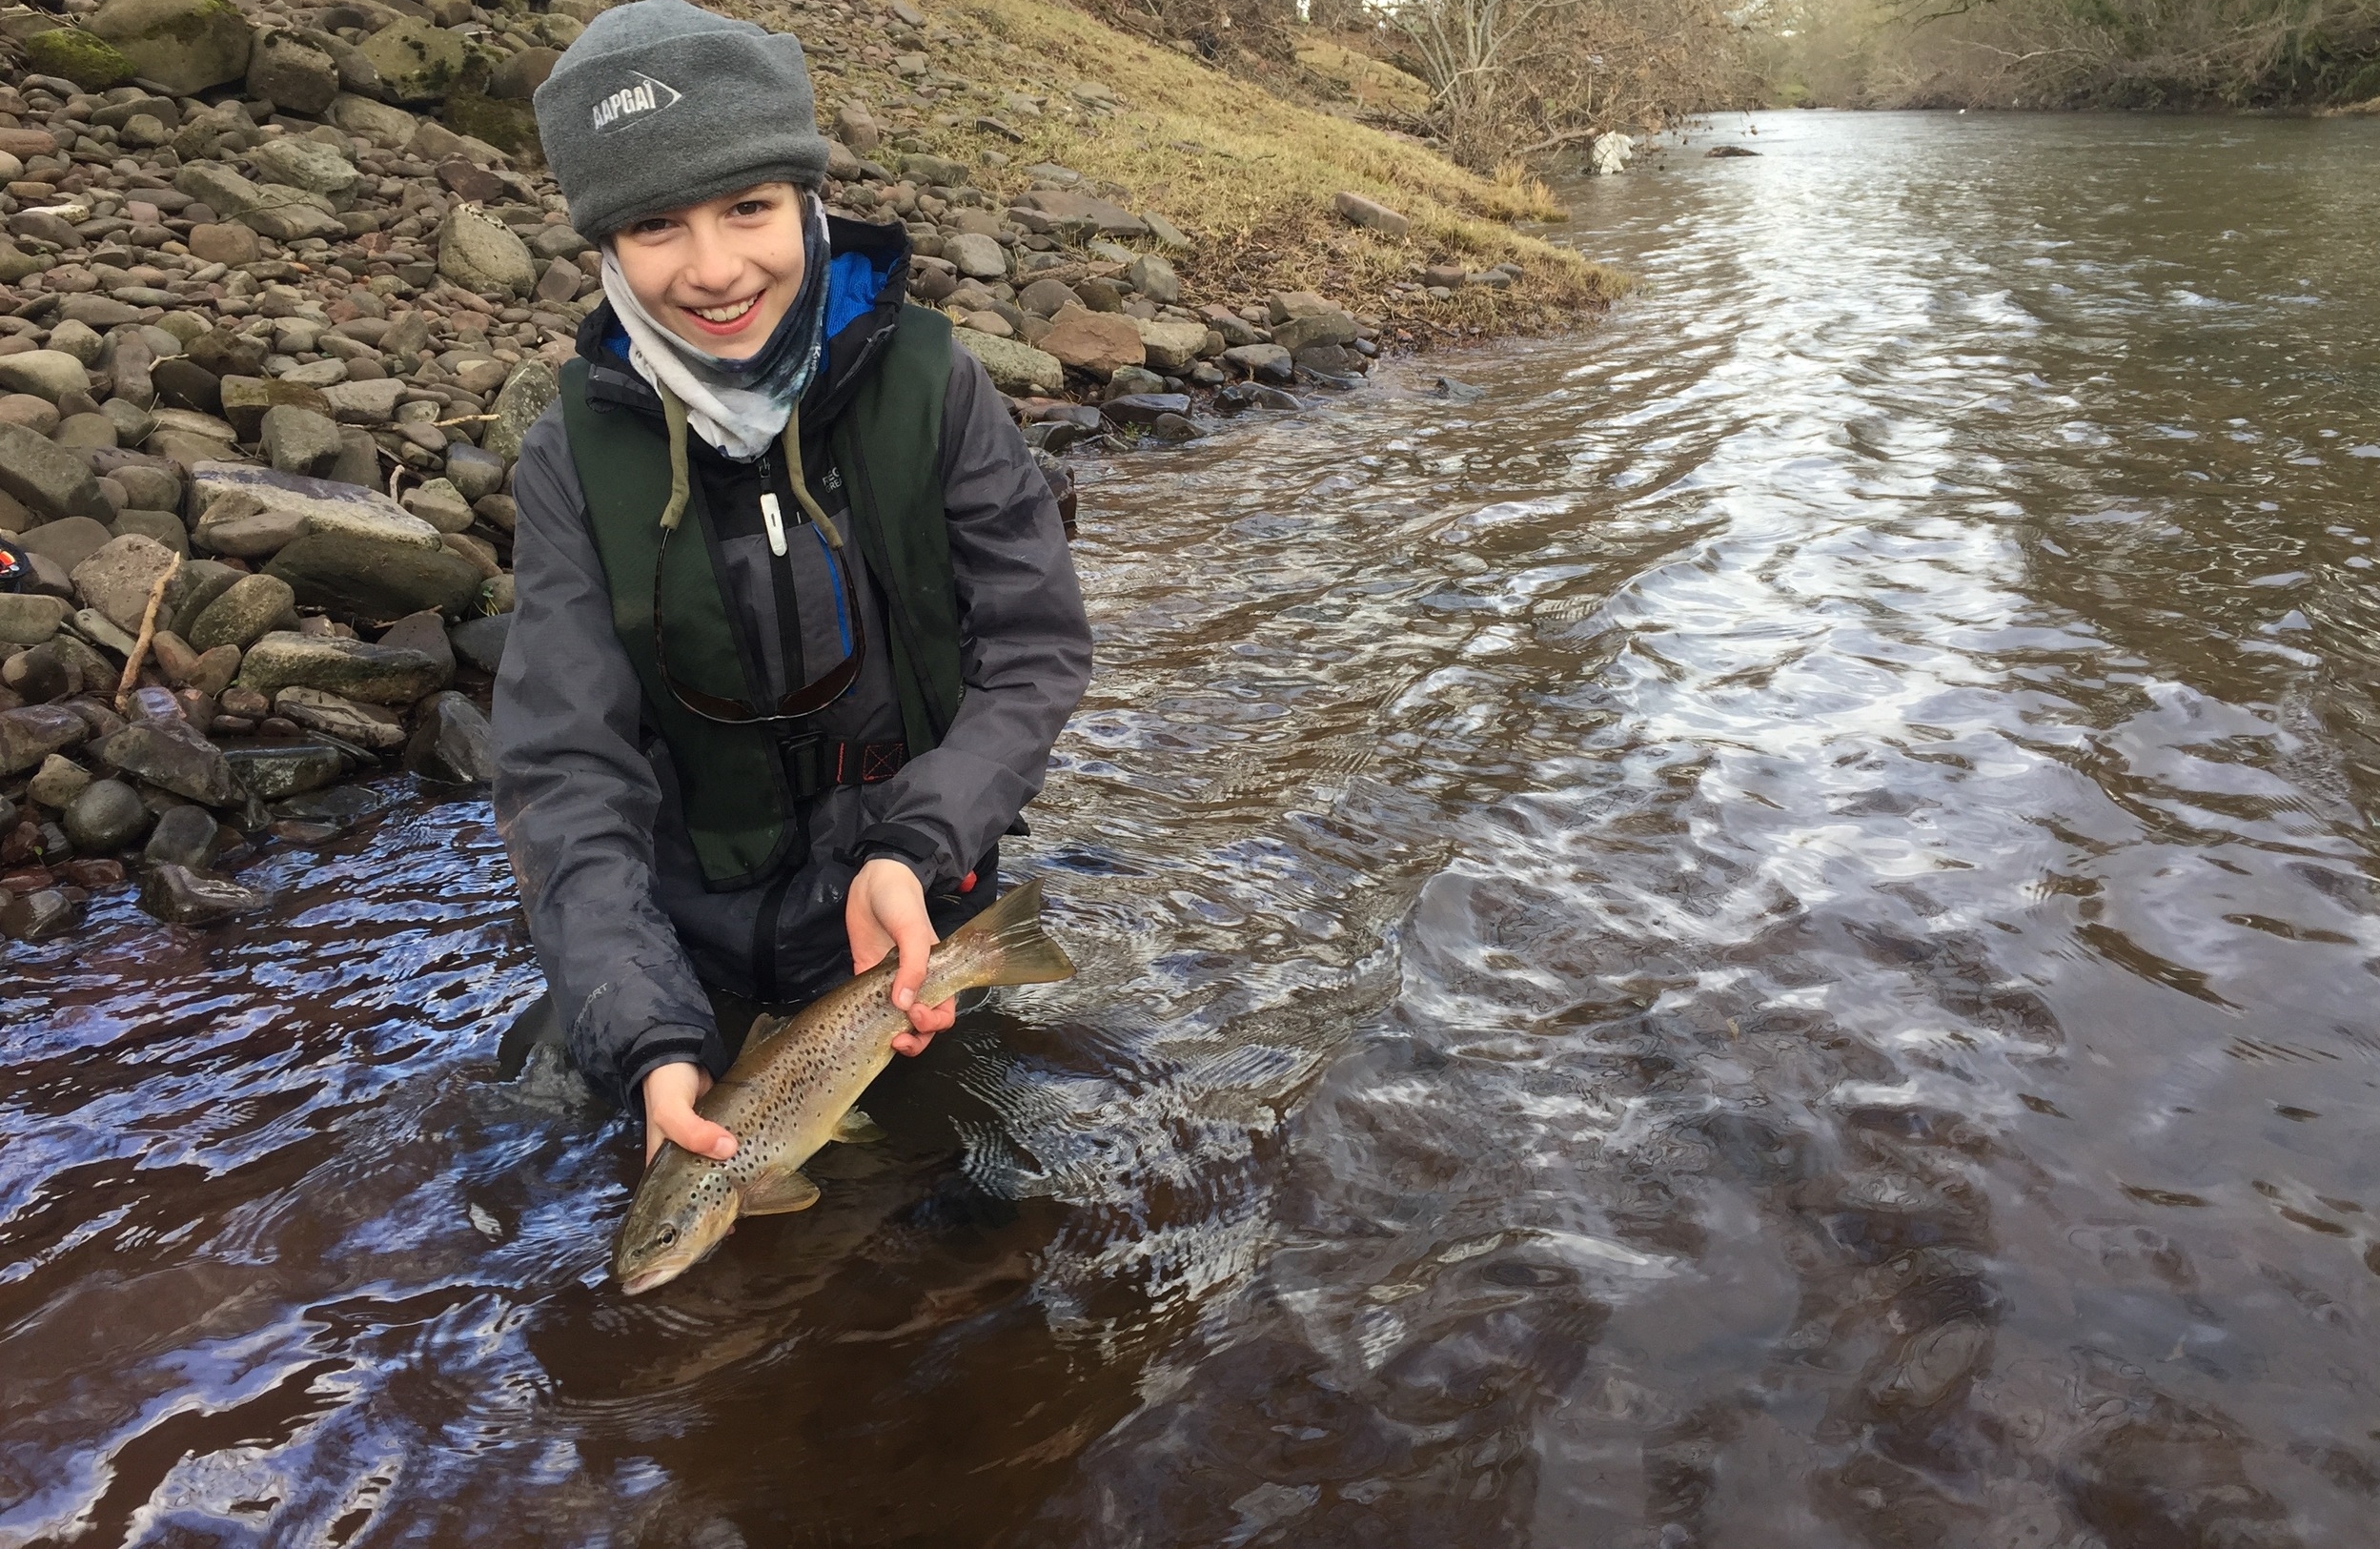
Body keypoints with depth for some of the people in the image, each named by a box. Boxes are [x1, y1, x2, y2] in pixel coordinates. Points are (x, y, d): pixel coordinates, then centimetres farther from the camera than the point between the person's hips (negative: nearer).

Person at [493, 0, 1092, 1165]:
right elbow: (566, 772, -20)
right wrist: (645, 1035, -33)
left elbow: (1038, 648, -14)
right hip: (688, 947, 1)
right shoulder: (578, 458, -16)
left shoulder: (927, 383, -18)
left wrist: (918, 848, -30)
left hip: (910, 920, 0)